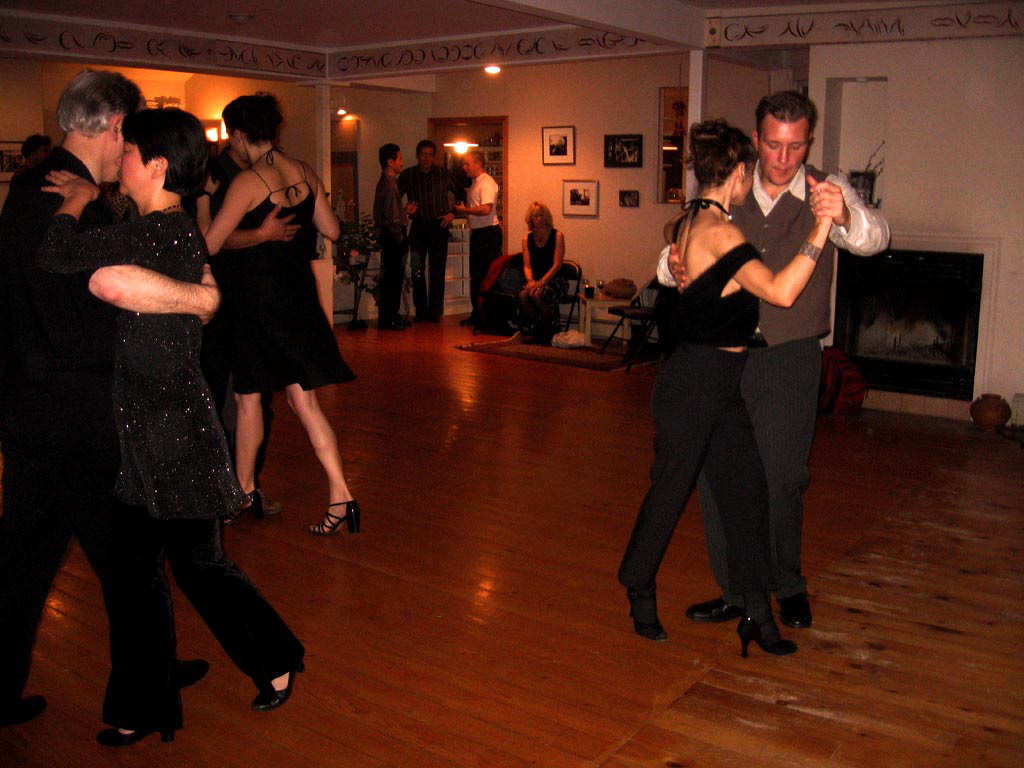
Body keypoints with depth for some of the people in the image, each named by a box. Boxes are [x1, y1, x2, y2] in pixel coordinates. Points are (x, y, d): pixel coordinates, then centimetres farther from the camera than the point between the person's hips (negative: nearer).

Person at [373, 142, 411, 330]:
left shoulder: (387, 182, 16)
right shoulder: (389, 184, -16)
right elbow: (391, 217, -20)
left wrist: (405, 210, 17)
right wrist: (401, 239, -15)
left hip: (390, 236, 10)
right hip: (393, 237, -10)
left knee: (393, 277, 14)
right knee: (393, 277, -6)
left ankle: (391, 316, 21)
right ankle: (388, 319, -2)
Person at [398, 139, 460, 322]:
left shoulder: (443, 173, 4)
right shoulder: (407, 175, 5)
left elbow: (460, 194, 13)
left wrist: (452, 213, 2)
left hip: (439, 226, -1)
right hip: (418, 226, 1)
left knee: (437, 270, -1)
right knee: (417, 270, -3)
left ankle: (435, 312, 5)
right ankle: (421, 311, 7)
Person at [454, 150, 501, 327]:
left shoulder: (487, 183, -14)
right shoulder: (475, 183, 17)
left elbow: (486, 209, -26)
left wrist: (465, 210, -14)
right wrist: (460, 210, 10)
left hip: (488, 233, -10)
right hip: (477, 233, 10)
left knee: (488, 276, -8)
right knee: (475, 275, 14)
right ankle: (477, 314, 21)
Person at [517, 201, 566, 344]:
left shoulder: (557, 236, -2)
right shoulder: (527, 239, 10)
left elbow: (557, 265, -10)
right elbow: (527, 266, 5)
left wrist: (541, 282, -20)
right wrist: (531, 281, -16)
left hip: (555, 280, -4)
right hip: (536, 279, 4)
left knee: (536, 294, -33)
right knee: (523, 295, -29)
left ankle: (550, 331, -12)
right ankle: (536, 330, -11)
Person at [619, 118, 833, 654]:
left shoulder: (689, 221, 10)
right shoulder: (718, 231, -19)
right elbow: (781, 291, -29)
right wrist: (822, 227, -27)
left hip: (718, 382, 10)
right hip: (697, 380, -10)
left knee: (745, 488, 9)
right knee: (671, 489, 6)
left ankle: (757, 612, 17)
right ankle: (639, 593, 27)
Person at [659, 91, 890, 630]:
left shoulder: (827, 193, -4)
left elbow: (873, 238, -22)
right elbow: (689, 252, 10)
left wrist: (845, 216, -45)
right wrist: (674, 267, -14)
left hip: (789, 360, -3)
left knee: (780, 479, -2)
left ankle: (788, 586, 25)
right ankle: (736, 593, 23)